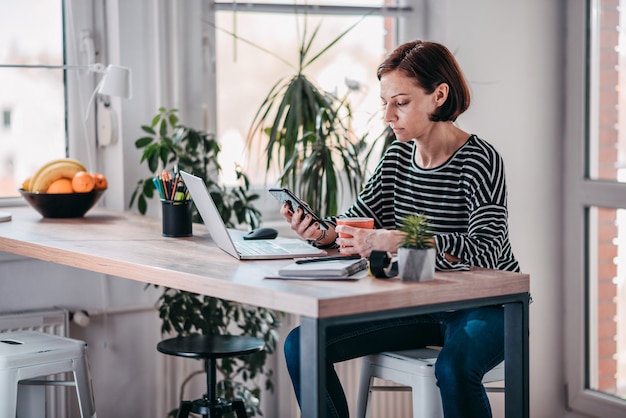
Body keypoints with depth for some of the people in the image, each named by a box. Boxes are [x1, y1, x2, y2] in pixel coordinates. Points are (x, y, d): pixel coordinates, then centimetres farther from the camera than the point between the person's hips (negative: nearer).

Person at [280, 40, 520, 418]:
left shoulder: (480, 160, -17)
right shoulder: (398, 157, 3)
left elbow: (486, 249, -31)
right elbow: (357, 221, 6)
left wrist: (394, 240, -43)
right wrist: (319, 233, -19)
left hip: (484, 306, -6)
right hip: (419, 303, 6)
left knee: (454, 368, -39)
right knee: (302, 345, -6)